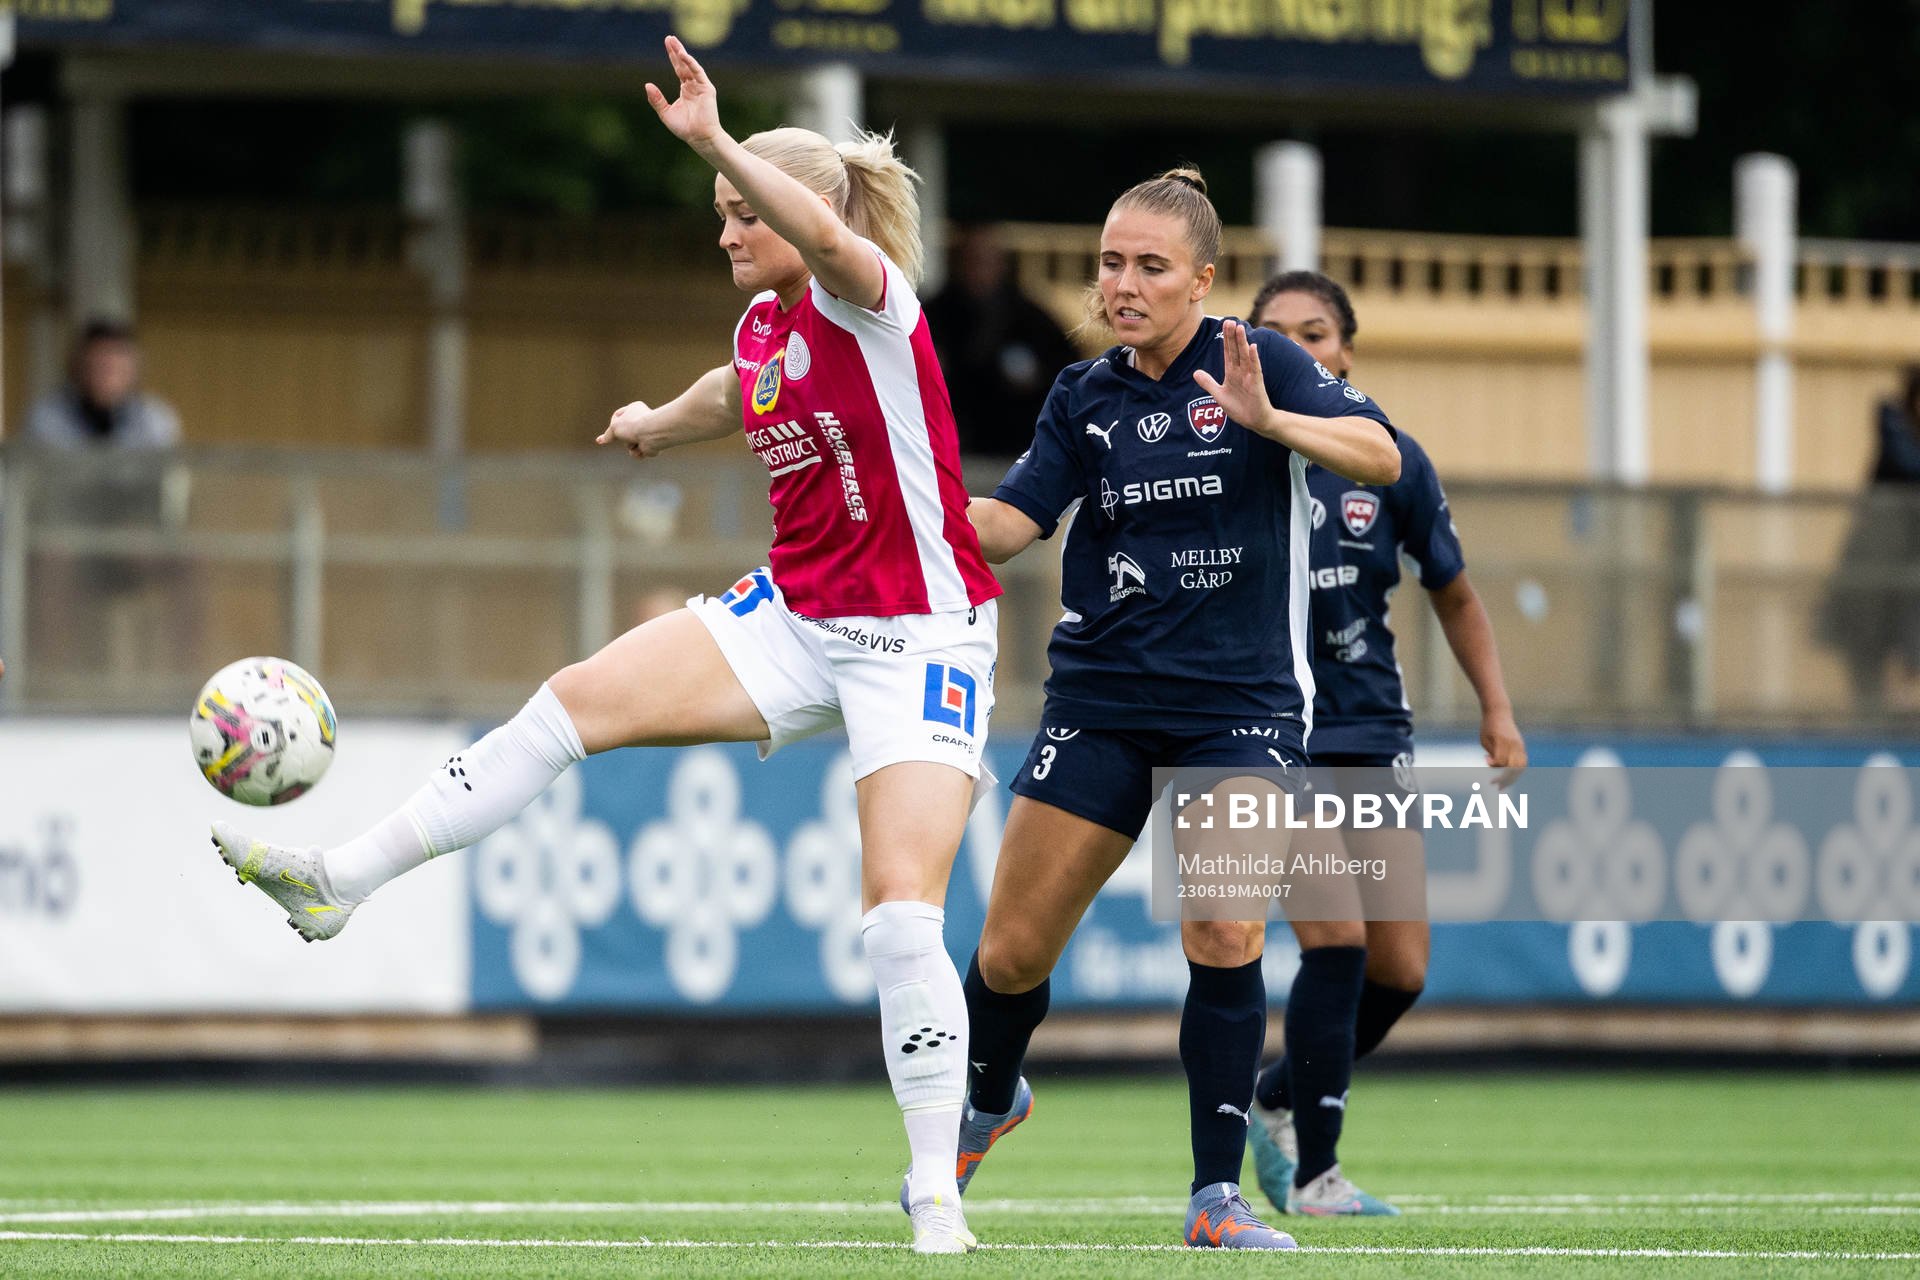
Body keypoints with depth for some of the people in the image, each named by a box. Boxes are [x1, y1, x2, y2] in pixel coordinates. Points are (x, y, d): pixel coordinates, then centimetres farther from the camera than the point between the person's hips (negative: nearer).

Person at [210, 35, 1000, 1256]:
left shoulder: (867, 300, -14)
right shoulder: (764, 324, 9)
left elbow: (826, 235, -40)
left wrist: (716, 143, -50)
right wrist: (658, 424, 53)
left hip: (917, 637, -7)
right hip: (796, 617, 7)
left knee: (904, 917, -15)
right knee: (579, 700, -8)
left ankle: (936, 1193, -6)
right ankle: (345, 879, -4)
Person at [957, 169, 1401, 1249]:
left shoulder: (1256, 364, -5)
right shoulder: (1087, 397, 7)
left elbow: (1382, 456, -17)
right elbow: (1007, 525, 0)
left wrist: (1270, 422, -34)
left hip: (1242, 702, -3)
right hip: (1103, 698, 3)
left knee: (1224, 943, -16)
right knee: (1014, 948, 3)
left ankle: (1218, 1195, -6)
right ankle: (989, 1103, 33)